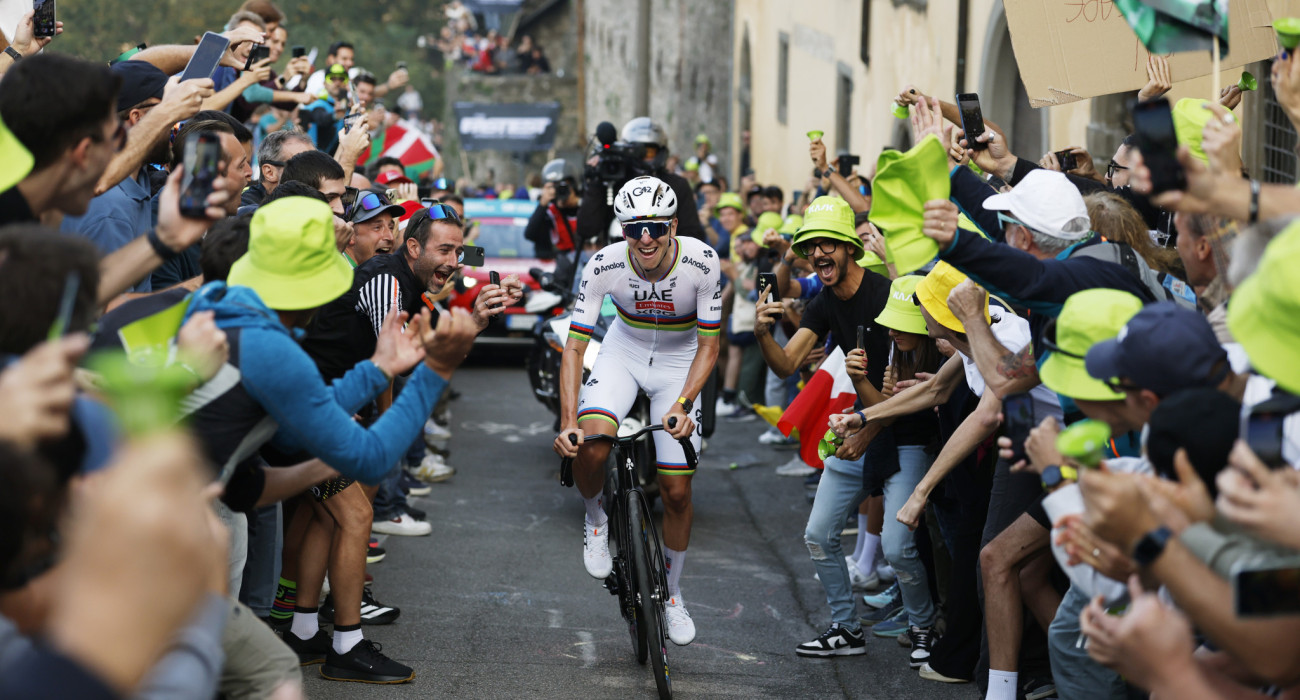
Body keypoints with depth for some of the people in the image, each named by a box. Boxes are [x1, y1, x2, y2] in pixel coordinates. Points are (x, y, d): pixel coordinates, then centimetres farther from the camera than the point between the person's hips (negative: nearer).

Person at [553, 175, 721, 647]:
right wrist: (568, 422, -33)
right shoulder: (604, 265, -27)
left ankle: (671, 594, 23)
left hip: (680, 360, 0)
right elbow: (574, 346, -22)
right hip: (625, 349, 0)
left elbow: (708, 345, -18)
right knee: (589, 445, -29)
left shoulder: (701, 262, -28)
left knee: (677, 490, -1)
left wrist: (682, 404, -33)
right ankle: (596, 520, 5)